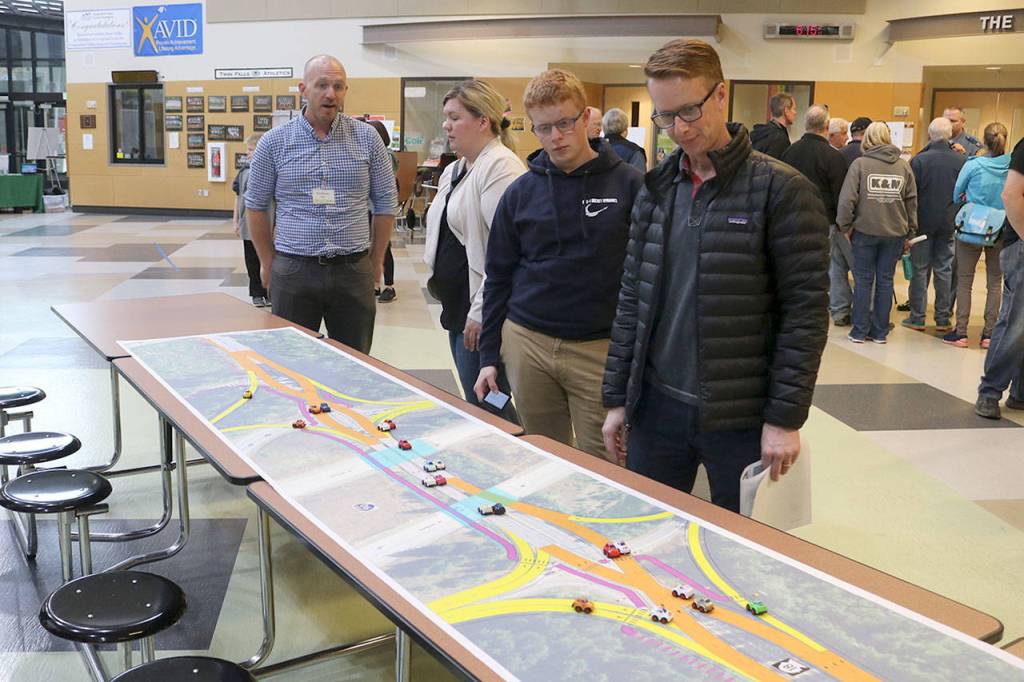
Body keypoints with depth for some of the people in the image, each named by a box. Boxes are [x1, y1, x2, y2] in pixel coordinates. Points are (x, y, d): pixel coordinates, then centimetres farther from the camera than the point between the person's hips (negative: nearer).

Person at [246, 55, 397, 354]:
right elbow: (256, 205, 8)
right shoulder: (274, 142, 0)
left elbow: (385, 202, 7)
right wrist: (267, 262, 8)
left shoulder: (367, 137, 2)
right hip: (293, 271, 0)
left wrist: (376, 260, 8)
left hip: (354, 271, 1)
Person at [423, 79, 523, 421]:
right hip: (457, 305, 10)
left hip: (482, 312, -10)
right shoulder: (453, 171, 16)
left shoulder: (501, 167, -16)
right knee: (474, 402, 16)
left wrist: (481, 311, -23)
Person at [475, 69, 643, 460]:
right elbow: (498, 278, 10)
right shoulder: (520, 192, 6)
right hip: (526, 344, 3)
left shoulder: (628, 185, -3)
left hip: (600, 350, -3)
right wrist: (489, 356, 7)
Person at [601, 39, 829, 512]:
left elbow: (806, 311, -10)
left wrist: (785, 418, -13)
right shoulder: (655, 190, 7)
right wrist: (617, 398, 9)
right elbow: (632, 300, 10)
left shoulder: (781, 190, -9)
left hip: (742, 417, -4)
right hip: (656, 406, 5)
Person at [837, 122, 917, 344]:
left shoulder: (860, 164, -6)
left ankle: (860, 331, 10)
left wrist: (845, 226, 1)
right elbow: (912, 202, 6)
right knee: (885, 281, 9)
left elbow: (847, 199, -10)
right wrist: (909, 233, 13)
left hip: (865, 231, -2)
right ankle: (880, 332, 14)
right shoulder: (904, 166, 3)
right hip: (895, 233, 2)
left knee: (863, 280, 6)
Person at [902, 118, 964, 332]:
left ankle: (917, 317, 6)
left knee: (920, 269, 5)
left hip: (923, 222, -2)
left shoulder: (918, 160, -11)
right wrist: (960, 220, 15)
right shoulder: (960, 161, -5)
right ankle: (943, 318, 12)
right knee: (945, 270, 8)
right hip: (949, 224, 2)